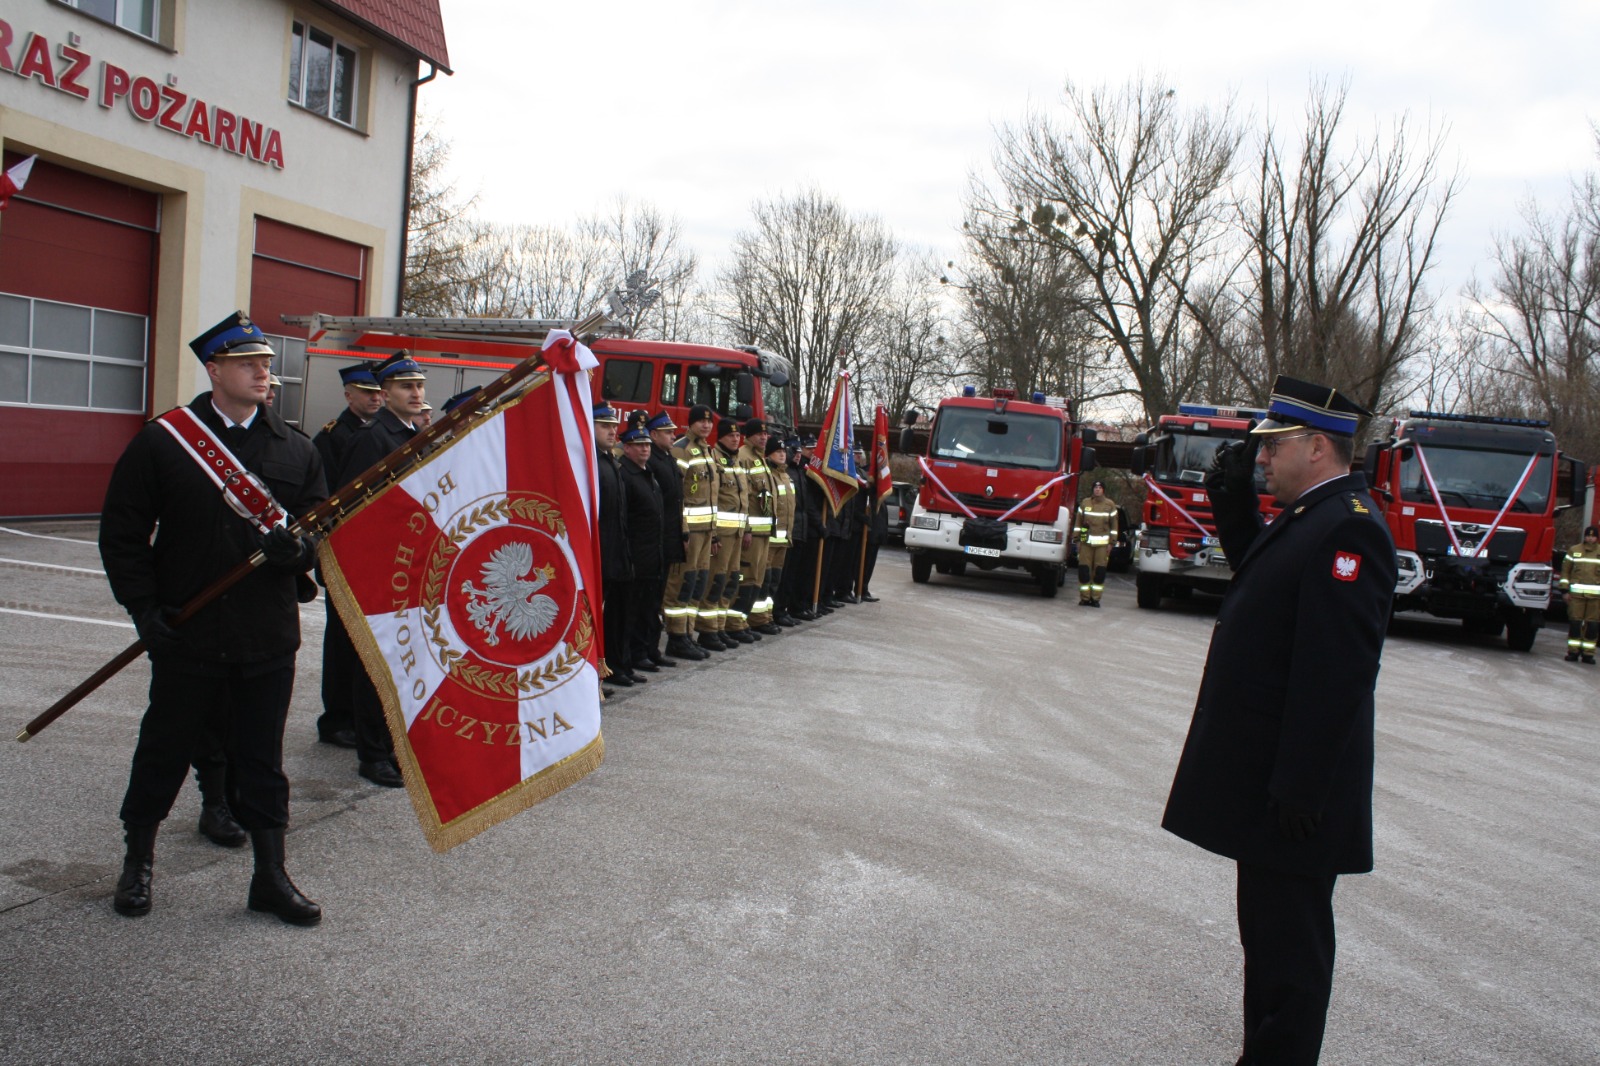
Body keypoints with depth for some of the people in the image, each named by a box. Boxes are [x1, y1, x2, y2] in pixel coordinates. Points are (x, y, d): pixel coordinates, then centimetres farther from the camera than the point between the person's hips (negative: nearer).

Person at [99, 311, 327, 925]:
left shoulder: (295, 450, 6)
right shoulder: (162, 441, -2)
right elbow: (122, 532, 0)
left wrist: (300, 549, -15)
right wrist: (144, 608, -8)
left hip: (268, 639, 2)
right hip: (186, 637, -2)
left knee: (261, 759, 10)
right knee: (165, 751, 13)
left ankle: (271, 876, 22)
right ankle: (137, 862, 34)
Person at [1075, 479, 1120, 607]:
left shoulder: (1110, 504, 5)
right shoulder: (1084, 503, 8)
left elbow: (1114, 525, 8)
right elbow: (1078, 522, 11)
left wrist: (1111, 542, 2)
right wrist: (1078, 540, 5)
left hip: (1102, 543, -1)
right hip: (1086, 542, 1)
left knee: (1099, 571, -2)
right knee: (1084, 570, -3)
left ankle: (1095, 598, 4)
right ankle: (1084, 597, 4)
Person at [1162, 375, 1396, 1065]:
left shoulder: (1347, 530, -20)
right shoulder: (1312, 517, 11)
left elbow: (1337, 670, -25)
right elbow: (1258, 579, 26)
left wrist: (1299, 788, -24)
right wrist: (1234, 506, 11)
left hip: (1294, 787, -10)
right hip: (1268, 777, 10)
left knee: (1289, 944, 2)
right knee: (1269, 935, 20)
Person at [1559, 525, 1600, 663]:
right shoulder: (1573, 550, 9)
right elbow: (1565, 571, 10)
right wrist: (1565, 590, 3)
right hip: (1576, 594, 0)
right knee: (1574, 623, -2)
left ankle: (1588, 653, 8)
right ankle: (1573, 652, 6)